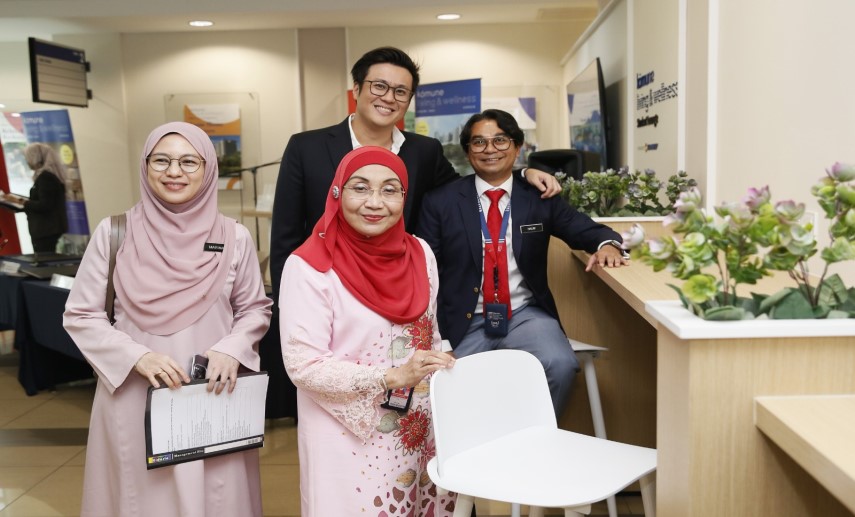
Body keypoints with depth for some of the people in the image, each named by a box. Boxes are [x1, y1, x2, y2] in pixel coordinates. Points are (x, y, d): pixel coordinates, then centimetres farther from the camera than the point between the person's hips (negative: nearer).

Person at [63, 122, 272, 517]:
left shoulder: (234, 237, -2)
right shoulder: (114, 234, -4)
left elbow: (255, 308, 8)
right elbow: (80, 315, 0)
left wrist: (232, 349, -12)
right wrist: (137, 356, -14)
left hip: (214, 397, 1)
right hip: (135, 397, 0)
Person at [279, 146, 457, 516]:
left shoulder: (420, 254, 2)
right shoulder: (310, 266, -15)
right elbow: (303, 365, -18)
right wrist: (392, 377, -23)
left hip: (421, 435, 5)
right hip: (352, 443, -5)